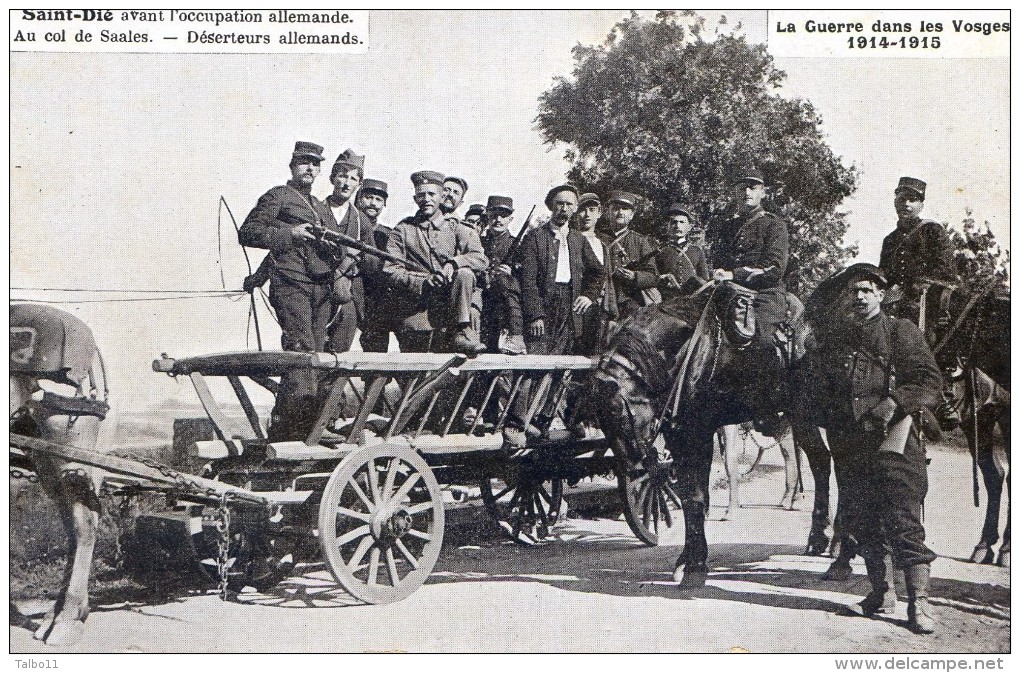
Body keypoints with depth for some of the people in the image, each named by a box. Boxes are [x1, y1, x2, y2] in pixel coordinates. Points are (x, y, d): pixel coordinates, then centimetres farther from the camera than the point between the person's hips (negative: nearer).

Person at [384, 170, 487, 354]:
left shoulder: (455, 227, 10)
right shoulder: (403, 230, 9)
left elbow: (481, 259, -4)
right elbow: (390, 270, -1)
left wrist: (453, 263, -24)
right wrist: (421, 284, -18)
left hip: (450, 302, 1)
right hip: (418, 303, -1)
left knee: (464, 273, -28)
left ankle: (462, 333, -25)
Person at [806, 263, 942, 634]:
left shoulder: (901, 331, 3)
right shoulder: (832, 340, 15)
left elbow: (929, 378, -5)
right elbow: (819, 391, 17)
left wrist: (894, 402, -18)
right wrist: (832, 426, 1)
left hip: (895, 438, -5)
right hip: (852, 444, 5)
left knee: (904, 521, -8)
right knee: (862, 522, 10)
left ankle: (919, 601, -5)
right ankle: (882, 592, 23)